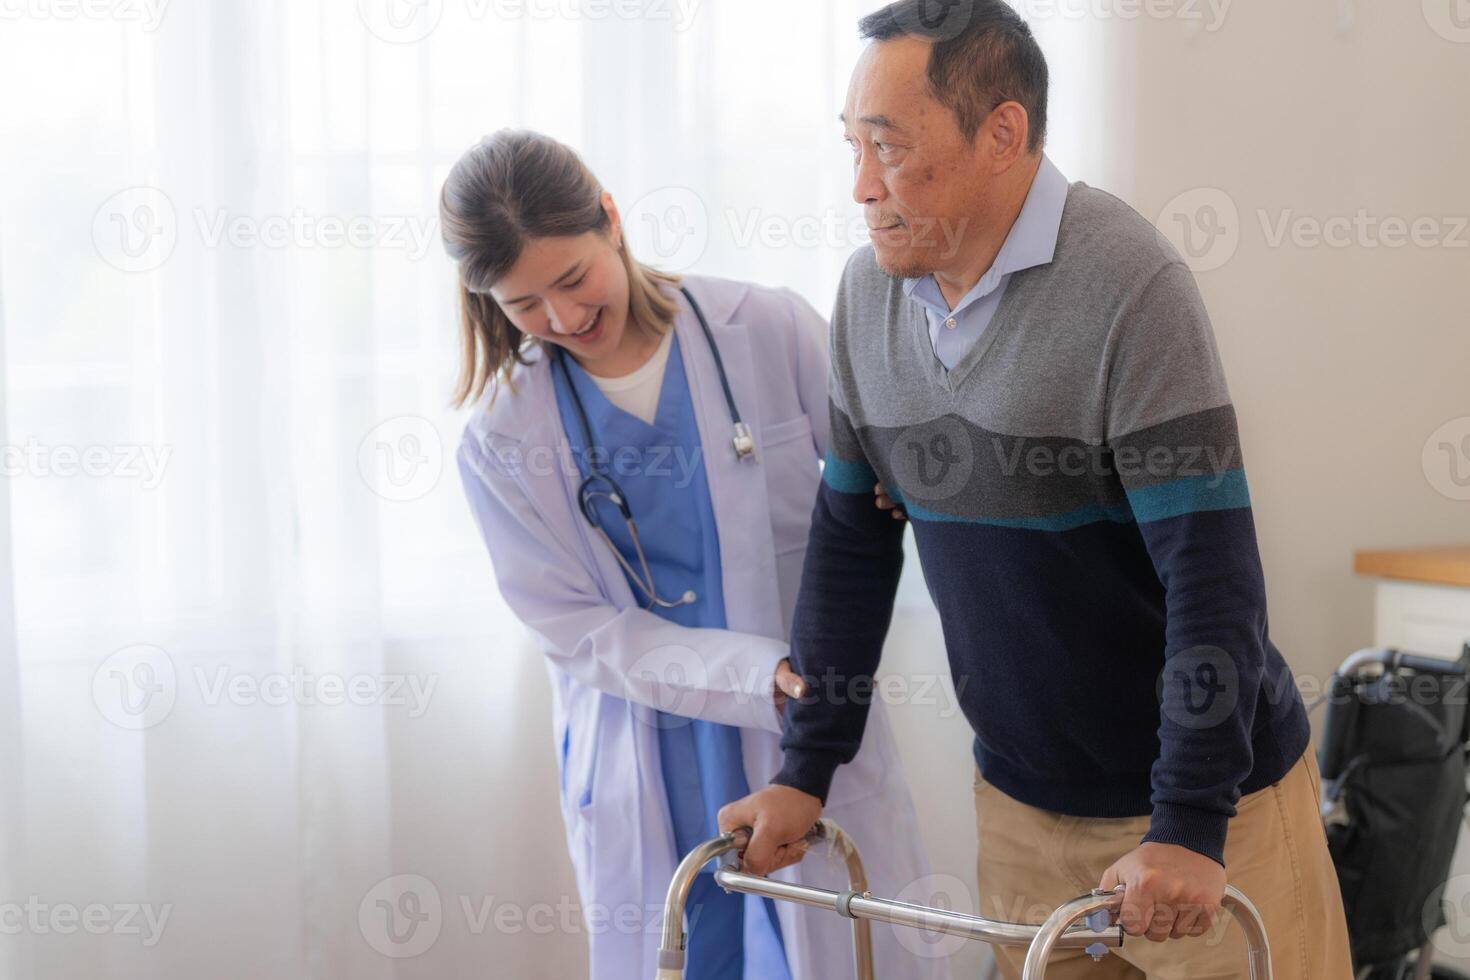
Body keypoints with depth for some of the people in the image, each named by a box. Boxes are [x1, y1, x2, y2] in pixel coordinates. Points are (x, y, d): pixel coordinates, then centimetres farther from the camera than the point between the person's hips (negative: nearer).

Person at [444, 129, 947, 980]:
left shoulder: (771, 332, -7)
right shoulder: (504, 437, -4)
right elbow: (584, 635, -6)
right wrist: (765, 677, -19)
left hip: (815, 751, 0)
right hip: (647, 786, 1)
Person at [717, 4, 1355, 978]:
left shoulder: (1129, 283, -19)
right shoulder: (870, 292, 1)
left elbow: (1212, 569, -21)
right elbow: (851, 542, 7)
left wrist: (1189, 828, -23)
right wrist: (807, 769, 6)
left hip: (1207, 793, -5)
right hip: (1022, 801, 6)